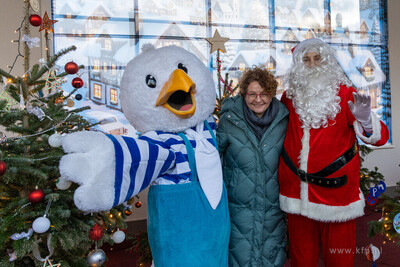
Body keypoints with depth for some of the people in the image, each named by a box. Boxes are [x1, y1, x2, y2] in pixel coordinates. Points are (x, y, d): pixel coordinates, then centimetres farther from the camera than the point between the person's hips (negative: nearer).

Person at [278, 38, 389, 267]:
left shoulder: (344, 93, -3)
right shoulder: (290, 96, 5)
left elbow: (380, 137, -11)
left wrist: (364, 119, -30)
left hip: (335, 191, -2)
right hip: (296, 193, 3)